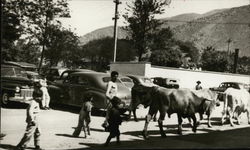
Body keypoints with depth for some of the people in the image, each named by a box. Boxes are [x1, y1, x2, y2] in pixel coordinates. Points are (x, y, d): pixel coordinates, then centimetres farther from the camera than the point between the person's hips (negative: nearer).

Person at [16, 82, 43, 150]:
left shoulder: (36, 102, 13)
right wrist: (32, 120, -27)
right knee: (28, 134, -6)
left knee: (38, 133, 15)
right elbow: (30, 112, -27)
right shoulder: (32, 103, -19)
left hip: (35, 121, 10)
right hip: (32, 121, -10)